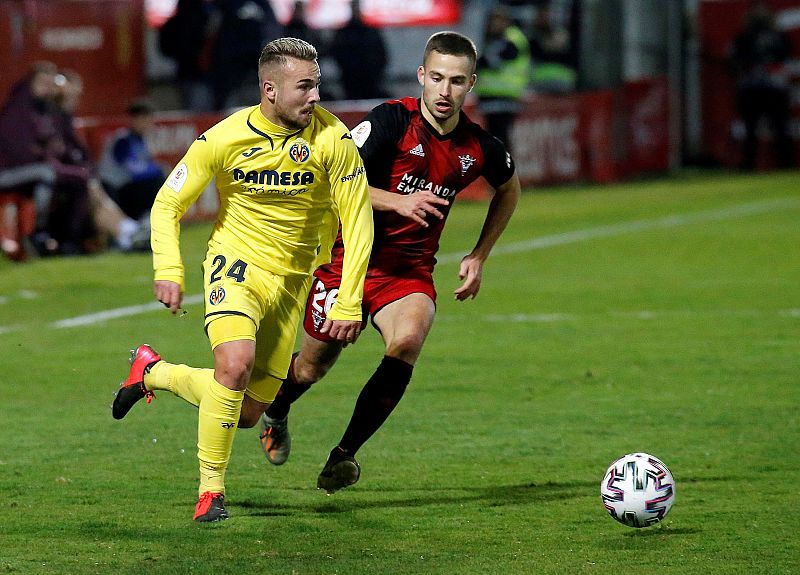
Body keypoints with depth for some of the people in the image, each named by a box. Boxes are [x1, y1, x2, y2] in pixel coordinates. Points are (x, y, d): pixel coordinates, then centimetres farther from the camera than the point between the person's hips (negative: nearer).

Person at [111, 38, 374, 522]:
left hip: (291, 280, 2)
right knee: (235, 364, -30)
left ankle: (153, 372, 32)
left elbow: (358, 219, -9)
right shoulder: (225, 138, -15)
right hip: (236, 264, -2)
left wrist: (349, 303, -15)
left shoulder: (332, 137, -15)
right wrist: (169, 271, -20)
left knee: (247, 414, 5)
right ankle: (210, 491, -12)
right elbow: (168, 204, -4)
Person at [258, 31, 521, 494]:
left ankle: (345, 453, -15)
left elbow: (509, 187, 18)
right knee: (313, 366, 11)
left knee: (407, 342, -29)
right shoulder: (392, 120, -17)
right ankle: (275, 415, 50)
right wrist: (397, 201, -31)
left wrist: (479, 256, 13)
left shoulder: (479, 147, -5)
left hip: (410, 271, 2)